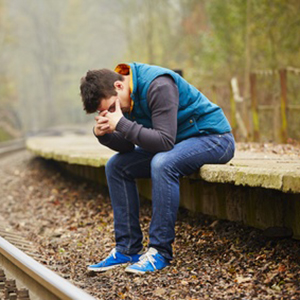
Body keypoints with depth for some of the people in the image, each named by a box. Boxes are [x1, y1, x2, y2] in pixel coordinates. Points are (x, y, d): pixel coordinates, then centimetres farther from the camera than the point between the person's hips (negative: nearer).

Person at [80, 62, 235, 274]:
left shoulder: (158, 86, -28)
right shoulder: (126, 96, -1)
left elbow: (165, 141, -33)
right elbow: (128, 147, 3)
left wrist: (121, 124, -34)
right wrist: (104, 134, -16)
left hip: (214, 137, -9)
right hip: (178, 143, 9)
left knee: (162, 163, -36)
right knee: (117, 166, 0)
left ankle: (160, 251, -26)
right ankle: (128, 248, 1)